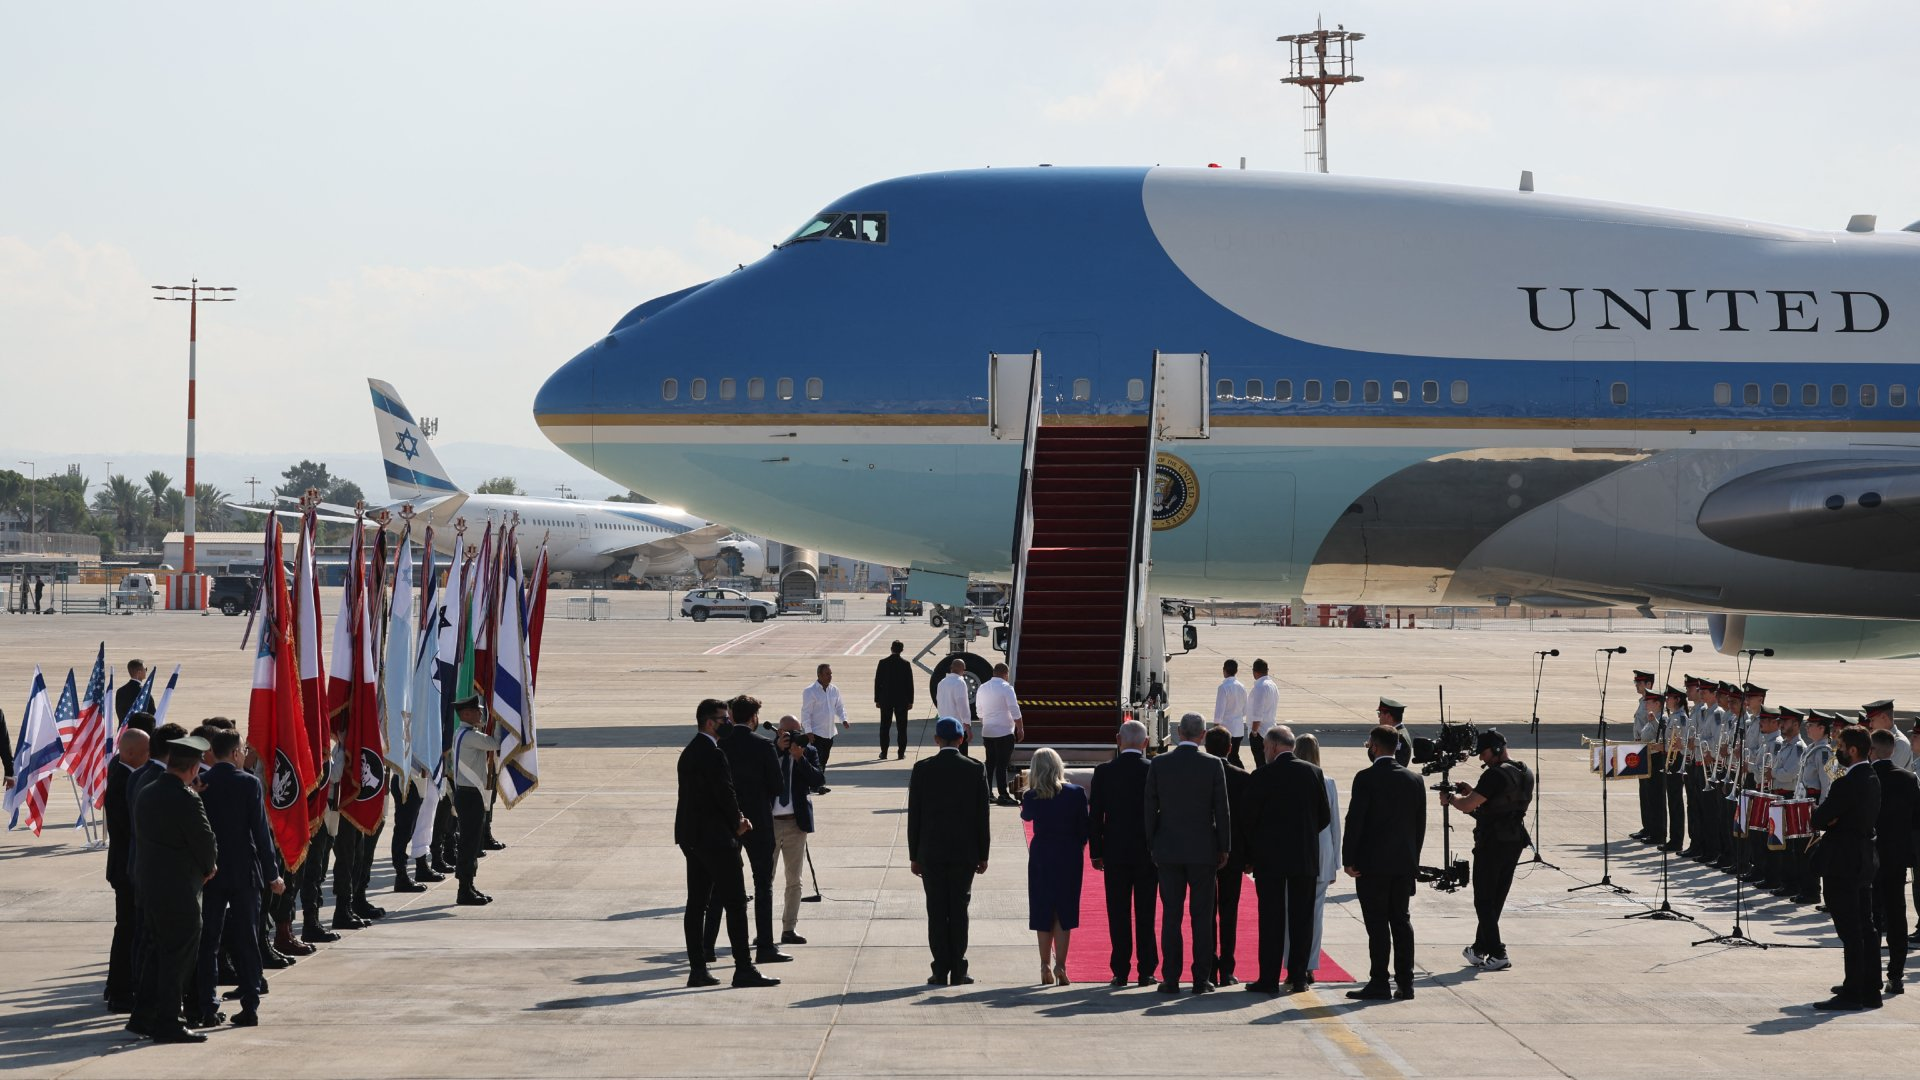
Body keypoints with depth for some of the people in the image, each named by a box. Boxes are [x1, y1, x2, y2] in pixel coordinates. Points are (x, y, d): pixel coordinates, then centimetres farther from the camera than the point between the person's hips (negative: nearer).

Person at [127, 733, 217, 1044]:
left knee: (155, 951, 17)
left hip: (146, 882, 8)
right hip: (178, 889, -8)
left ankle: (142, 1016, 21)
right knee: (178, 956, -1)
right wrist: (208, 868, 6)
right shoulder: (186, 799, -19)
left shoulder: (145, 793, 7)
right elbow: (205, 839, -16)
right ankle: (168, 1024, 2)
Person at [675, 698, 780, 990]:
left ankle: (697, 969, 11)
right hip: (715, 837, -10)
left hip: (690, 837, 10)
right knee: (735, 902, -7)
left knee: (696, 903, 9)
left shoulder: (688, 753, 14)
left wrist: (735, 819, 7)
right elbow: (725, 793, -18)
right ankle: (743, 969, -8)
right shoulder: (714, 754, -17)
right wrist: (737, 823, 0)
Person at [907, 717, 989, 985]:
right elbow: (982, 815, 0)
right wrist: (982, 855, 7)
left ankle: (941, 971, 1)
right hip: (964, 852, 1)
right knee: (959, 910, 5)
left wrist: (914, 856, 5)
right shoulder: (975, 770, -2)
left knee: (937, 912, 2)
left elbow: (914, 814, -1)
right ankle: (957, 971, 4)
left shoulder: (922, 769, -4)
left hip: (931, 852, -1)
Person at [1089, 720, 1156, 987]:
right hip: (1148, 852, 0)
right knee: (1145, 914, 5)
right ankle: (1146, 971, 6)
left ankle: (1120, 971, 3)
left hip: (1115, 853, 0)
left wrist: (1095, 852, 5)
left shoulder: (1104, 772, -3)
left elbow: (1095, 815, -2)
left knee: (1118, 914, 4)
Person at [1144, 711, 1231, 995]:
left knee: (1171, 915, 4)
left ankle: (1170, 979, 2)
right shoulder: (1213, 765, -6)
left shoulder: (1159, 764, -2)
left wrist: (1152, 846, 10)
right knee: (1202, 916, 4)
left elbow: (1150, 809, 1)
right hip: (1203, 850, -1)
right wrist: (1224, 848, 5)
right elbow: (1222, 810, -4)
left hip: (1168, 850, 1)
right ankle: (1201, 979, 4)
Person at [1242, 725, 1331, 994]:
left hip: (1270, 858, -3)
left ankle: (1269, 978, -1)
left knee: (1271, 919, 0)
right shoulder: (1313, 772, 1)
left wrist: (1250, 856, 7)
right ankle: (1298, 975, 9)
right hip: (1305, 858, 3)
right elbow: (1325, 817, 6)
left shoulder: (1261, 776, -9)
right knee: (1301, 918, 8)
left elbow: (1249, 819, -5)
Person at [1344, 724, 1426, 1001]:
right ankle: (1404, 983, 9)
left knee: (1377, 924, -3)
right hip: (1404, 863, 5)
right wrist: (1413, 858, 15)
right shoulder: (1414, 779, 6)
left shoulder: (1366, 778, -11)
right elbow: (1420, 823, 9)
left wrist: (1349, 860, -8)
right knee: (1401, 921, 10)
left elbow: (1355, 820, -13)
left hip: (1373, 863, -5)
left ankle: (1379, 983, -3)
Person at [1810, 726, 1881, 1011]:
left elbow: (1819, 819, -19)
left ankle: (1852, 994, -4)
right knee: (1864, 928, 14)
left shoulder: (1847, 784, -21)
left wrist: (1821, 810, 2)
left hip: (1842, 864, -10)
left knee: (1850, 932, -6)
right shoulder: (1871, 779, 9)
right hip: (1865, 859, 10)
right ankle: (1869, 990, 20)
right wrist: (1832, 820, -1)